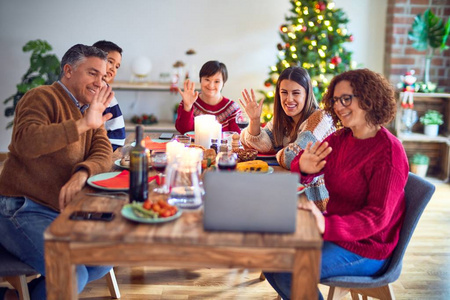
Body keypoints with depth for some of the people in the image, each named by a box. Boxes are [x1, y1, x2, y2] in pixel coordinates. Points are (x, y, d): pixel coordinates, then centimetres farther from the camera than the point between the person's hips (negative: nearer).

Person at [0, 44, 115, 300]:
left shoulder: (91, 110, 14)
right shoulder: (43, 97, -9)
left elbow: (104, 153, -2)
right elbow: (25, 142, -29)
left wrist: (82, 173, -23)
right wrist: (83, 124, -32)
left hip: (65, 210, 9)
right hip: (23, 209, -8)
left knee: (104, 263, 4)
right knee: (73, 276, -22)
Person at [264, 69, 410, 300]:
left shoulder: (389, 151, -19)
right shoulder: (339, 139, 3)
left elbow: (378, 216, -24)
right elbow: (297, 173, 1)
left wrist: (327, 225, -39)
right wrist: (303, 168, -24)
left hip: (366, 249, -7)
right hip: (335, 233, 8)